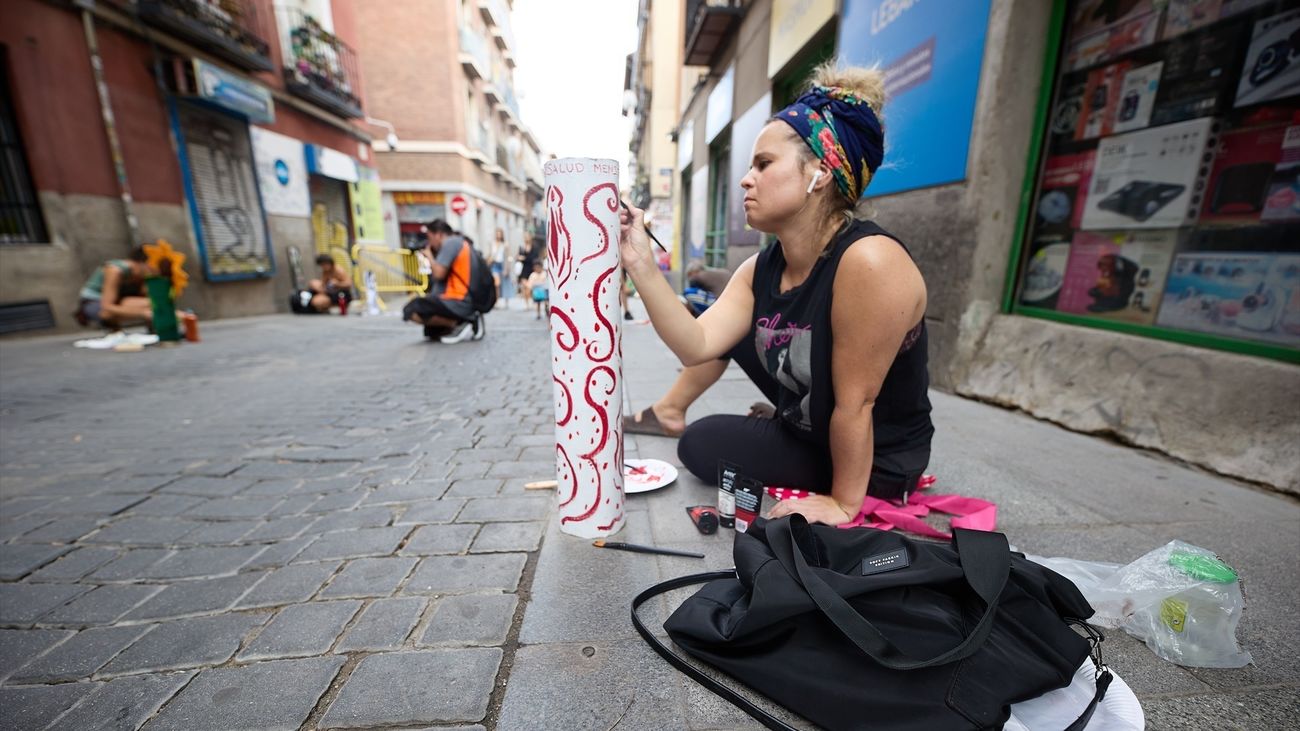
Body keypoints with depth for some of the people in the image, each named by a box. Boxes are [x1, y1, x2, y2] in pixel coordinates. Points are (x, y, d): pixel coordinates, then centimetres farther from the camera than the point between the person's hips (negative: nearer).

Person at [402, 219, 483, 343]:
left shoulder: (450, 242, -9)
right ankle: (469, 319, 7)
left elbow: (439, 274, -15)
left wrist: (429, 255, 1)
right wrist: (431, 257, 14)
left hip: (459, 303, -10)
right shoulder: (460, 242, 21)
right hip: (469, 302, 10)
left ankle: (459, 324, -13)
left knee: (411, 311, -16)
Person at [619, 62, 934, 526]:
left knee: (701, 445, -4)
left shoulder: (869, 262, -33)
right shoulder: (760, 269, -7)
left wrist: (844, 503, -16)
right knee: (733, 328, 3)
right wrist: (640, 265, -25)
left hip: (873, 463, -6)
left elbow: (855, 403, -27)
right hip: (808, 430, 7)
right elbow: (697, 346, -18)